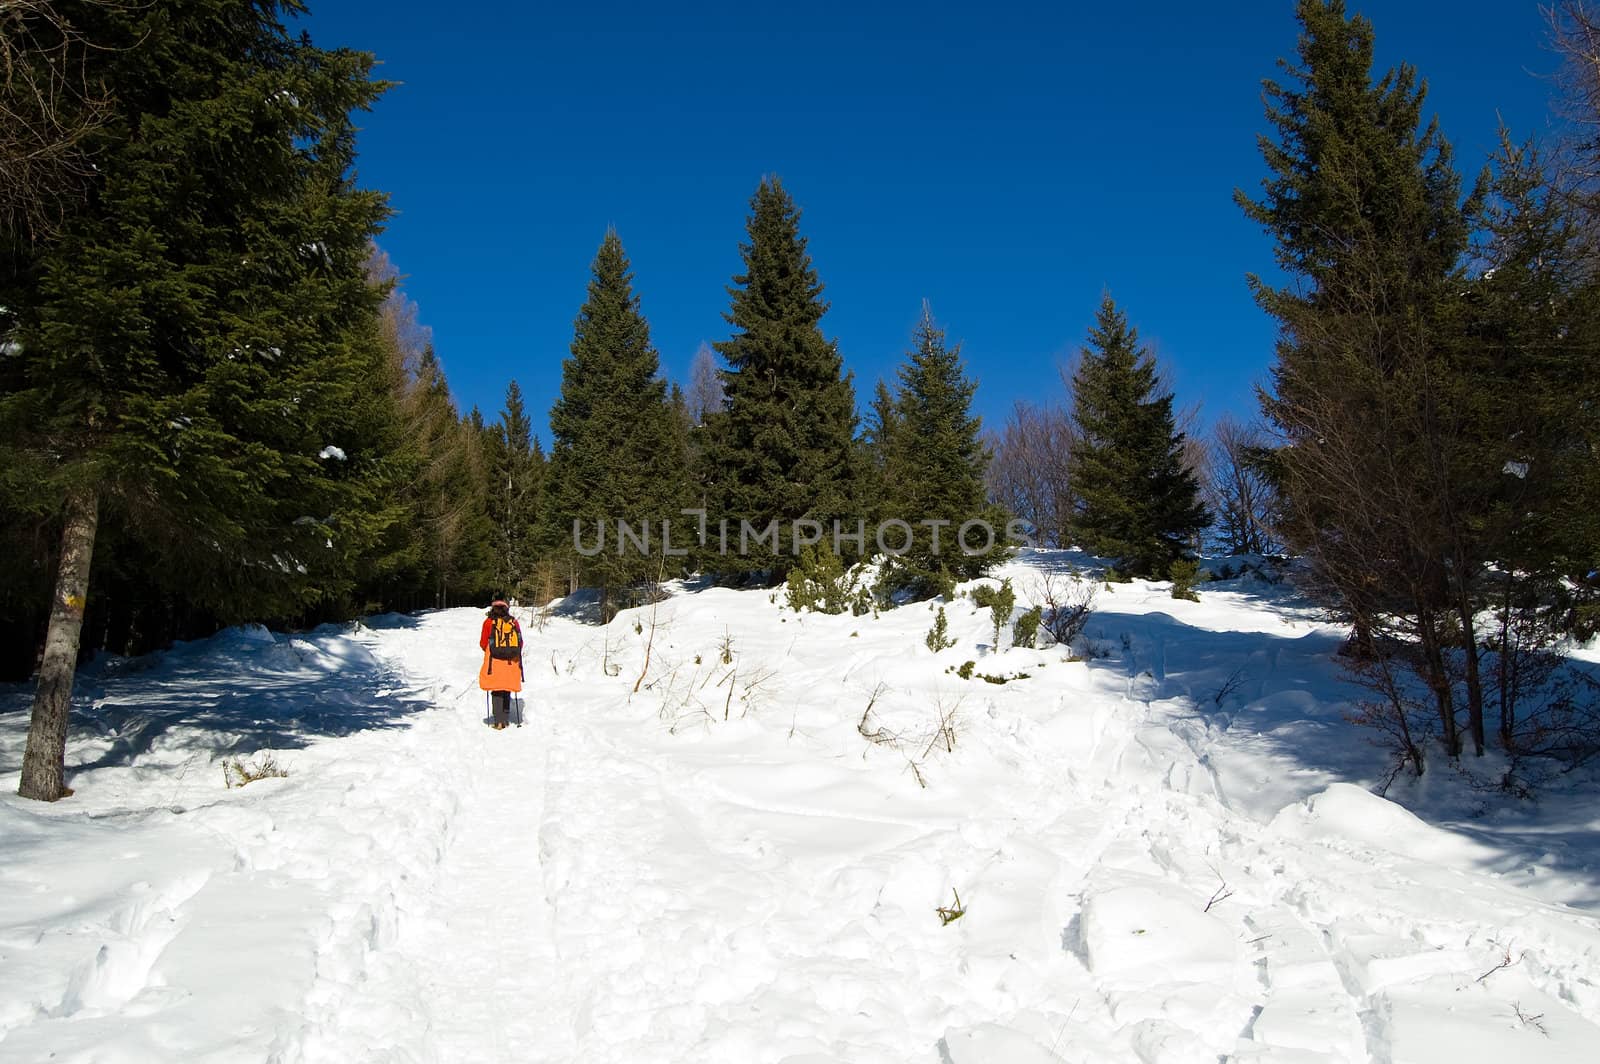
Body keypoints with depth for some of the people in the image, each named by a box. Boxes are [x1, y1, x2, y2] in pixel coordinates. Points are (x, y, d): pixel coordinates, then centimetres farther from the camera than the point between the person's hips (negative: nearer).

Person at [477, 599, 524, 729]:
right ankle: (506, 720, 17)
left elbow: (483, 643, 3)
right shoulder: (514, 622, 8)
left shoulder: (489, 622, 1)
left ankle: (499, 722, -5)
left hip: (495, 662, -3)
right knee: (507, 691, 13)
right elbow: (520, 643, 9)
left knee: (496, 692, 0)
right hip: (512, 663, 3)